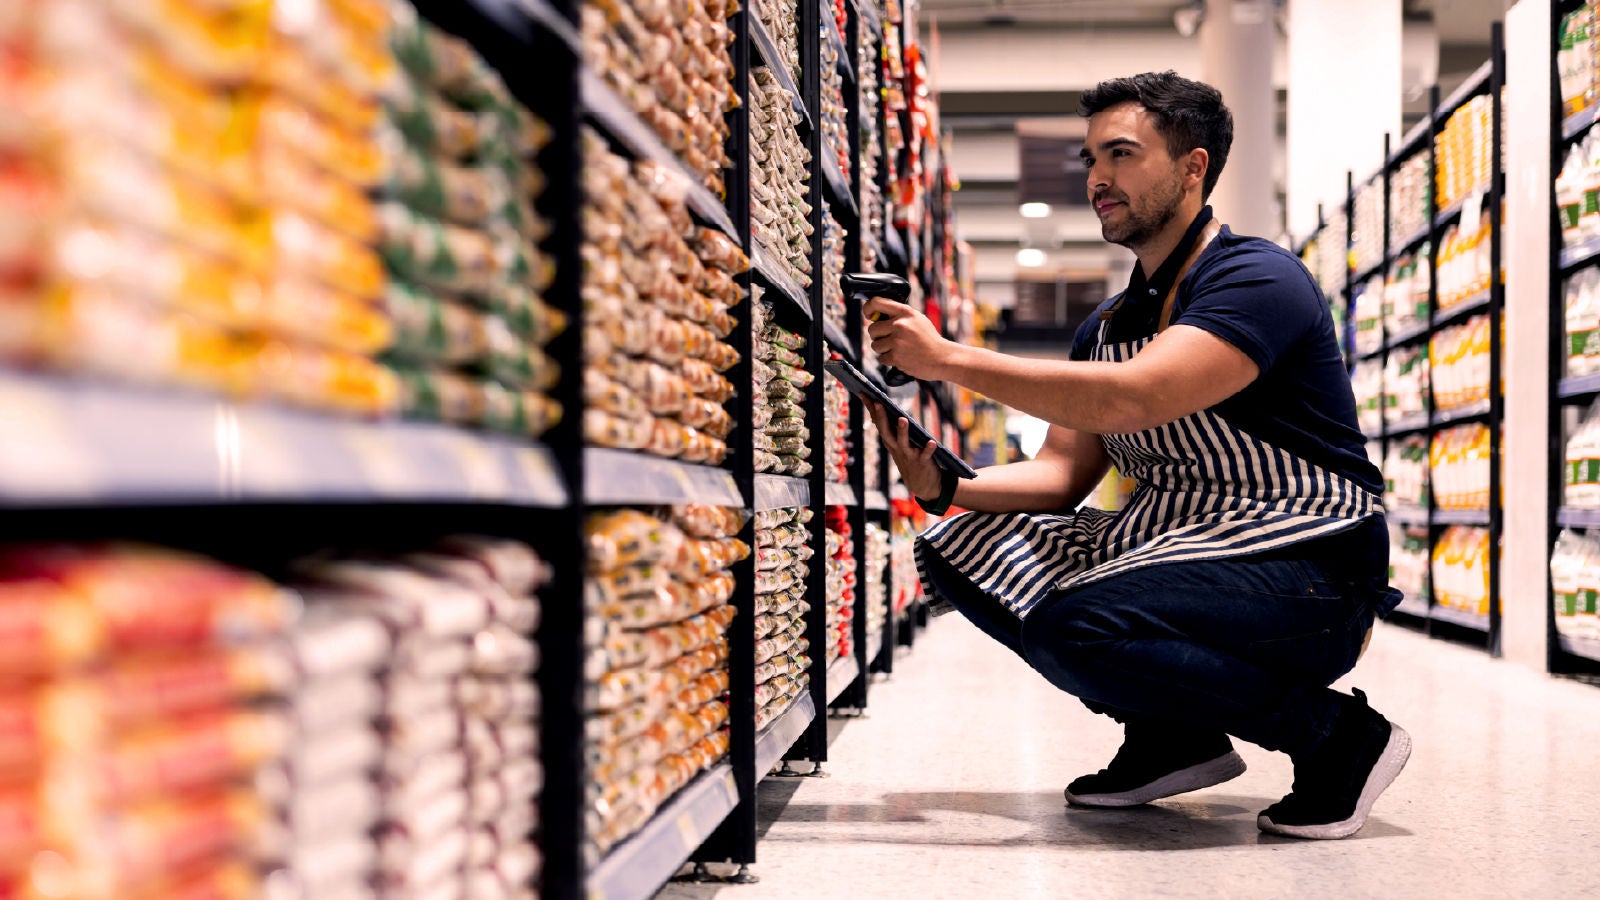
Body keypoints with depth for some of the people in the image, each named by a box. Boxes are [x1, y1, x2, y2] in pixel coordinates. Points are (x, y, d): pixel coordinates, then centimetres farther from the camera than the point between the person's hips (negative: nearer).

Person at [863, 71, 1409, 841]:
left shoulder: (1257, 279, -13)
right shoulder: (1107, 326, 15)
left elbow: (1132, 398, -29)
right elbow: (1061, 472, 9)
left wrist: (948, 358, -26)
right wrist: (943, 488, -10)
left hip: (1306, 573, -9)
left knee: (1072, 628, -32)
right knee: (961, 552, -2)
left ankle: (1335, 734, -12)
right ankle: (1171, 736, 4)